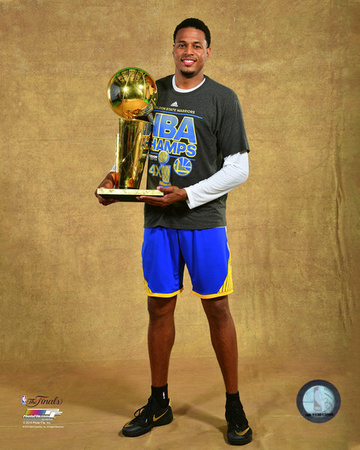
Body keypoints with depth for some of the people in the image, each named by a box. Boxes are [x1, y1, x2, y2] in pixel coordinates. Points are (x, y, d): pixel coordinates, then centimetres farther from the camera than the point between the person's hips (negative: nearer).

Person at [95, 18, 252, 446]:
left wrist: (187, 195, -13)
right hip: (158, 222, 4)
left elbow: (238, 169, -5)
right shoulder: (153, 93, 12)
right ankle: (158, 403, 25)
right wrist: (117, 177, 0)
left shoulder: (222, 99, -1)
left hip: (204, 221, -3)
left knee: (217, 310, 1)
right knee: (159, 308, 9)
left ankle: (234, 406, 18)